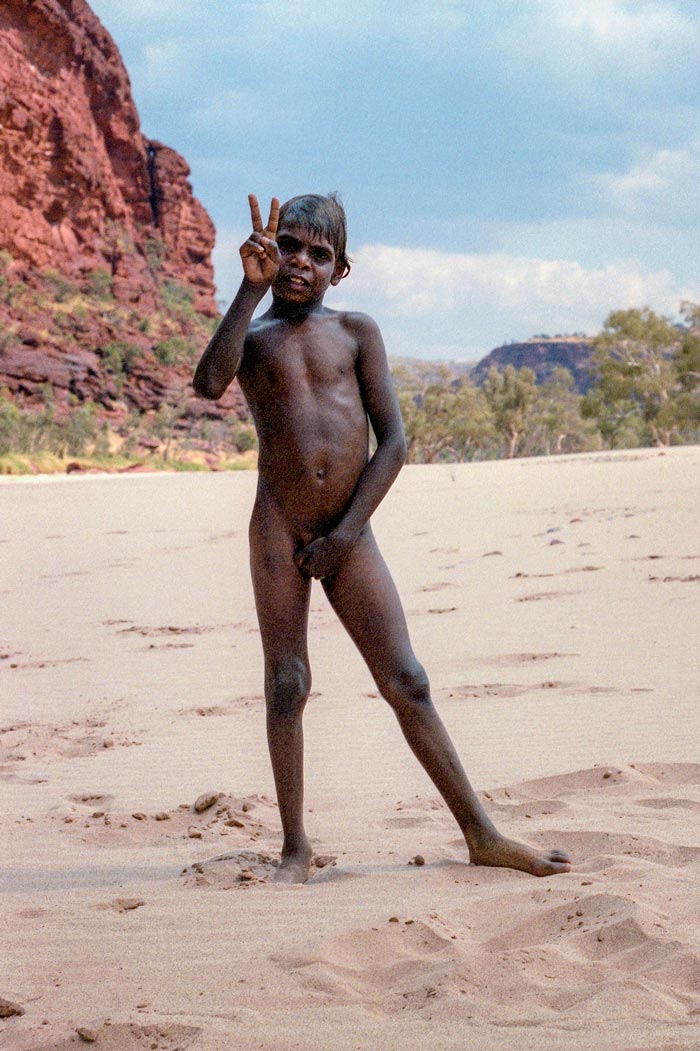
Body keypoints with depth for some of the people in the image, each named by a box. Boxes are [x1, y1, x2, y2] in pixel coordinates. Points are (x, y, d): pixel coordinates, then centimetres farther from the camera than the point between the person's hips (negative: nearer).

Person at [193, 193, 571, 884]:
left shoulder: (356, 332, 9)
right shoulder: (252, 335, 8)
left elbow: (393, 441, 2)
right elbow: (209, 384, -17)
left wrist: (346, 534, -6)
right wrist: (252, 286, -17)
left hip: (348, 534, 1)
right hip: (278, 528, -1)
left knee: (406, 683, 1)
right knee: (285, 684, -1)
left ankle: (481, 834, 6)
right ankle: (295, 848, 10)